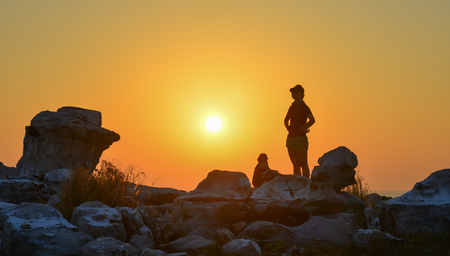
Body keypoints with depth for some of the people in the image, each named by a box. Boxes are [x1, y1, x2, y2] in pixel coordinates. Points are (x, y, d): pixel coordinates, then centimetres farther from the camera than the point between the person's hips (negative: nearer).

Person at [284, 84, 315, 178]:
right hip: (291, 138, 8)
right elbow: (286, 120, 34)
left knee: (303, 165, -6)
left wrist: (302, 129, -13)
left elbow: (312, 120, -21)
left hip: (300, 137, -7)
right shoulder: (292, 107, 16)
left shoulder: (304, 107, -5)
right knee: (295, 165, 9)